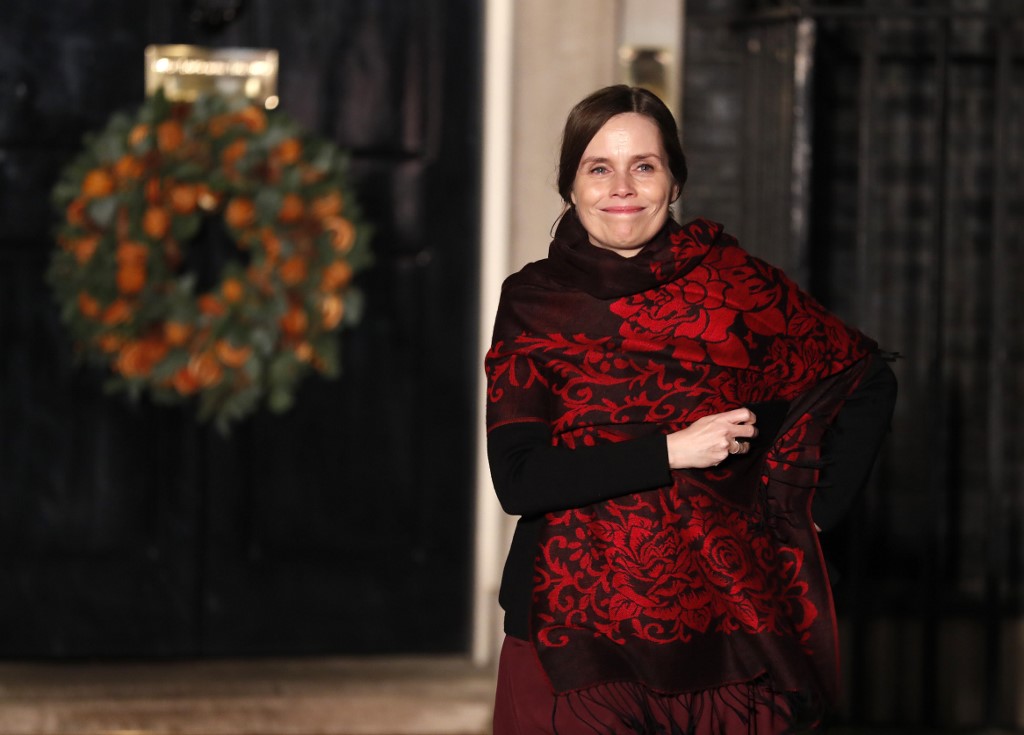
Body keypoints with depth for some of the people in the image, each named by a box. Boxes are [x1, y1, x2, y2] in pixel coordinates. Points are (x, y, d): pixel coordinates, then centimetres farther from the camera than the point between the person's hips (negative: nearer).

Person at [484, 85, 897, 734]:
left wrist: (810, 516, 4)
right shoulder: (534, 302, 1)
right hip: (572, 629, 0)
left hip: (723, 626, 1)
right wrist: (671, 450, -15)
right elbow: (517, 478, -10)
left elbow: (868, 382, 11)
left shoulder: (731, 279, 1)